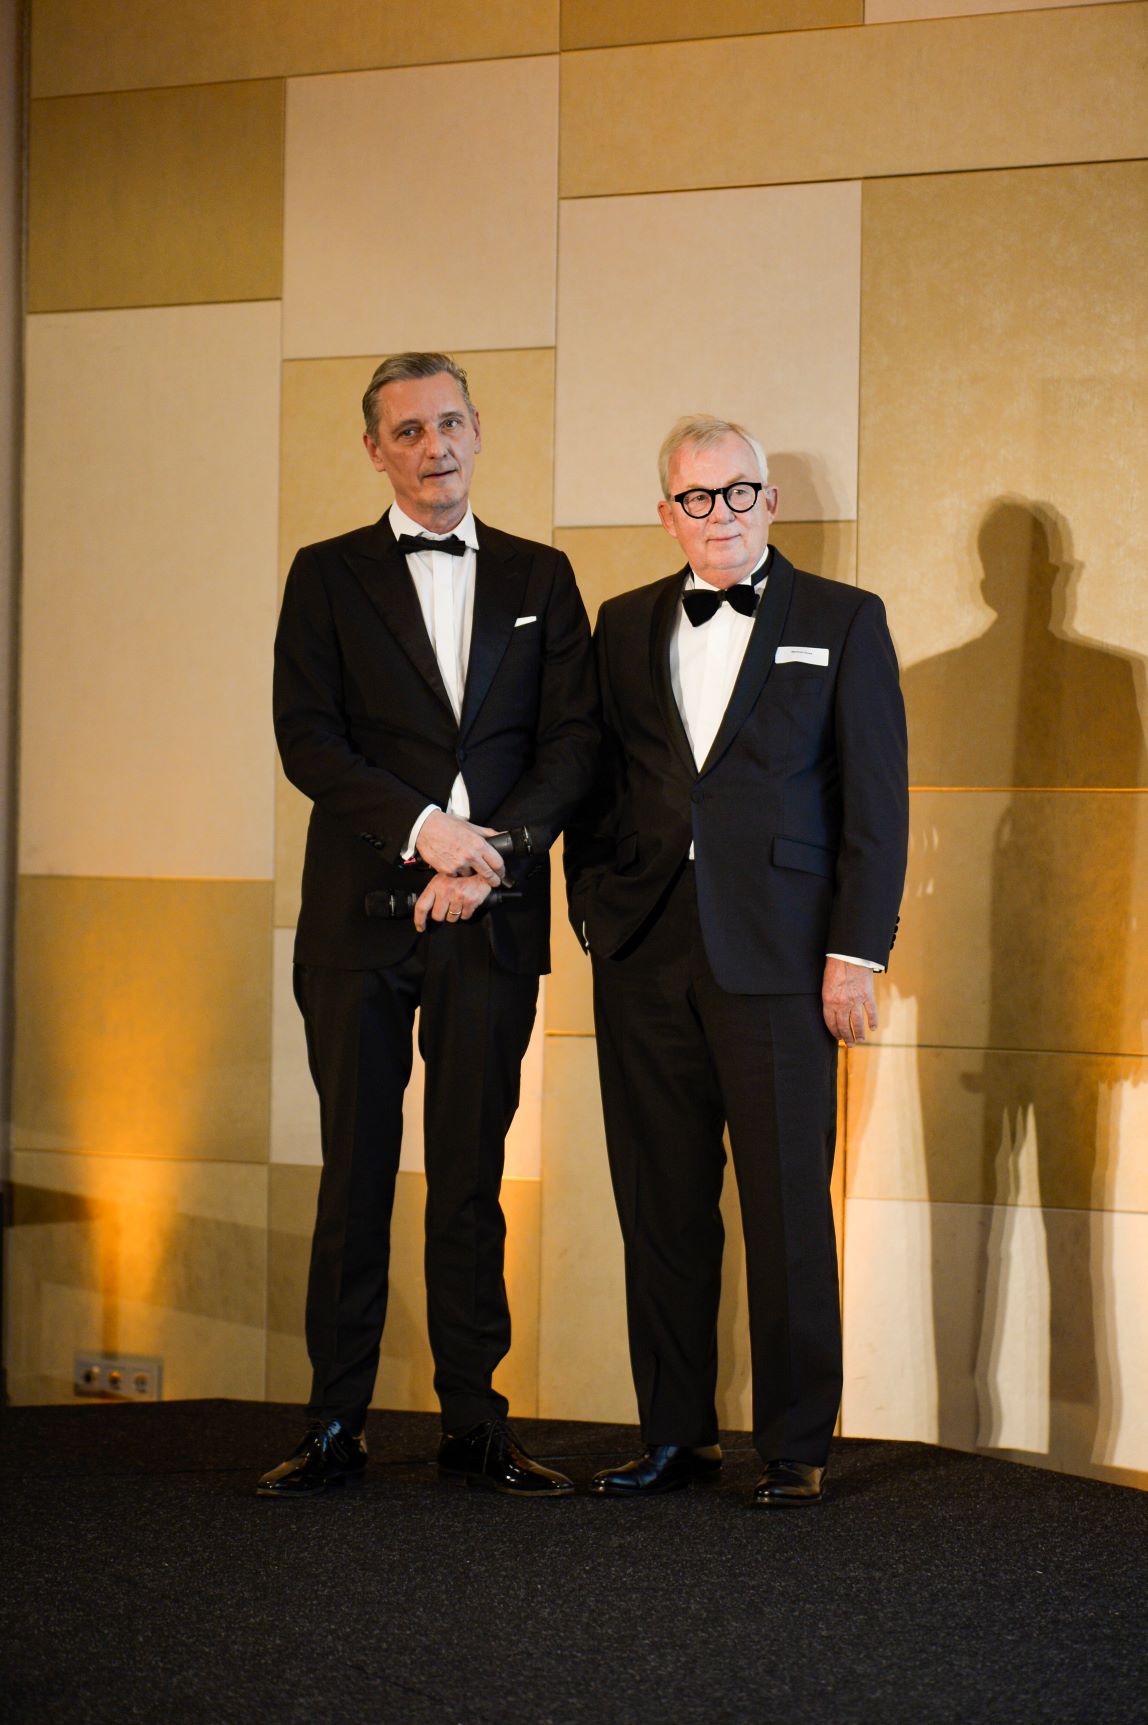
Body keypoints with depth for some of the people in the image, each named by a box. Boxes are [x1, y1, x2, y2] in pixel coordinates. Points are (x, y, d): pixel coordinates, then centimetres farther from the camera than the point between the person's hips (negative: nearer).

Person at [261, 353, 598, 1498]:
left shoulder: (539, 577, 13)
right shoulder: (328, 576, 8)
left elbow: (572, 739, 6)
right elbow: (307, 738, -2)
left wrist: (499, 845, -10)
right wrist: (425, 826, -14)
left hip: (491, 916, 1)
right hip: (361, 915, -1)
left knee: (472, 1176, 4)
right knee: (355, 1172, 2)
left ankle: (474, 1425, 10)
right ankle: (335, 1426, 8)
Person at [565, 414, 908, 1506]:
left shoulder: (842, 623, 5)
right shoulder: (625, 627, 15)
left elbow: (876, 801, 1)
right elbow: (596, 781, 17)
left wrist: (856, 951, -6)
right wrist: (593, 912, 5)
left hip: (778, 955, -3)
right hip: (646, 954, 3)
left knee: (788, 1209, -2)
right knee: (660, 1206, 6)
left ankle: (793, 1446, 8)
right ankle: (676, 1435, 16)